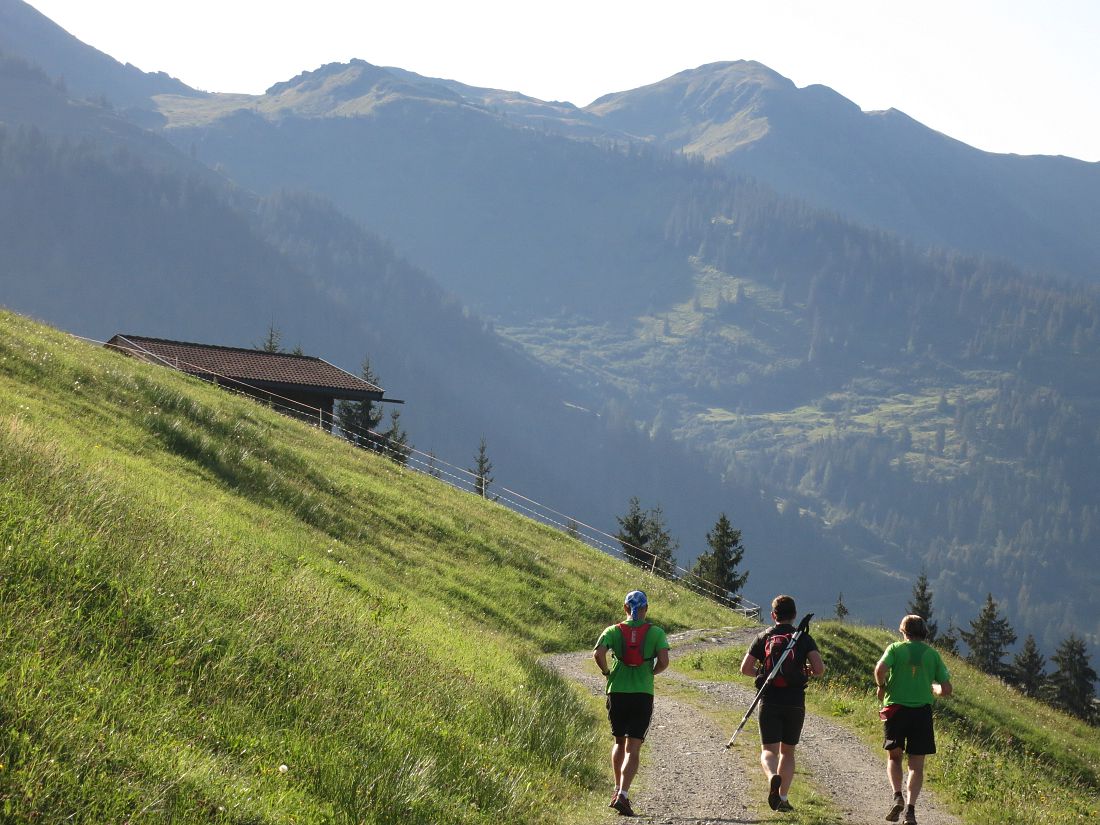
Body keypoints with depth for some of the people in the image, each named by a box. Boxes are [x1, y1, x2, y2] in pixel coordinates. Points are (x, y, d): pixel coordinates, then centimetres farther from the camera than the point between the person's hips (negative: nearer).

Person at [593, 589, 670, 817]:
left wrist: (606, 672, 5)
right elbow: (664, 661, -10)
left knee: (619, 743, 22)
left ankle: (617, 790, 22)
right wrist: (651, 673, 11)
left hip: (616, 693, 2)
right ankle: (623, 795, -18)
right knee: (633, 749, -3)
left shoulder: (614, 631, 3)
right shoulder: (656, 632, 1)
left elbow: (598, 653, -13)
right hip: (643, 694, -2)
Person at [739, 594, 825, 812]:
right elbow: (819, 668, -9)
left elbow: (745, 668, 3)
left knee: (769, 750, -1)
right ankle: (782, 798, 10)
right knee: (787, 751, 14)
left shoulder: (764, 637, 5)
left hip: (769, 702, -1)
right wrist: (807, 673, 13)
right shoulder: (804, 638, 2)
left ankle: (773, 777, -33)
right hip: (795, 702, 1)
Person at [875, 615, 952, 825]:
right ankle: (911, 808, -6)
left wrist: (881, 687, 1)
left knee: (894, 756, 16)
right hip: (922, 711, 1)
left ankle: (897, 796, -5)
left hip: (896, 707, -1)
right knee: (916, 764, 6)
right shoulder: (932, 654, 8)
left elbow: (880, 669, -18)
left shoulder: (895, 648, 2)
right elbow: (946, 689, 5)